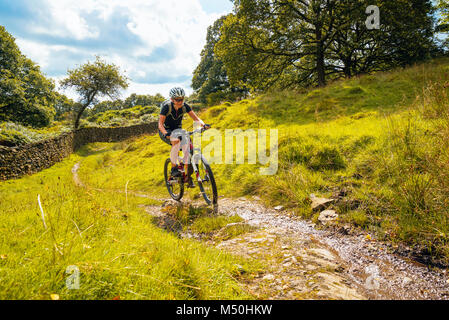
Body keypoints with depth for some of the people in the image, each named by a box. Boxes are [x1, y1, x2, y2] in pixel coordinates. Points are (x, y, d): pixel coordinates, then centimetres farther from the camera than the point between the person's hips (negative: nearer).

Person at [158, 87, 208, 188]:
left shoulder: (185, 106, -13)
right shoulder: (166, 107, -23)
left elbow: (196, 118, -12)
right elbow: (160, 124, -26)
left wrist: (203, 124, -33)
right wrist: (166, 134, -45)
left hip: (178, 130, 4)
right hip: (166, 131, -4)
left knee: (187, 146, -23)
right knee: (176, 140, -37)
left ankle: (188, 177, -12)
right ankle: (174, 168, -24)